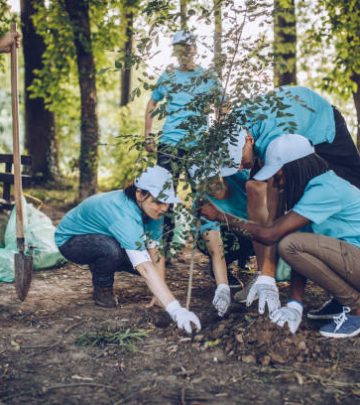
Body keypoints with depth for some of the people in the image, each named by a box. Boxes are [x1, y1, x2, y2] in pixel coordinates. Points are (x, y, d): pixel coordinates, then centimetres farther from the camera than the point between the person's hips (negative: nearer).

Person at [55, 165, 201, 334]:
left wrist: (160, 297, -24)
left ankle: (99, 267, 13)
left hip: (103, 237, 7)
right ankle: (102, 289, -6)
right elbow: (145, 268, -48)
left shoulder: (152, 210, -16)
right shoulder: (124, 214, -41)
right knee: (111, 248, -37)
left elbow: (156, 255, -15)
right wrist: (175, 309, -53)